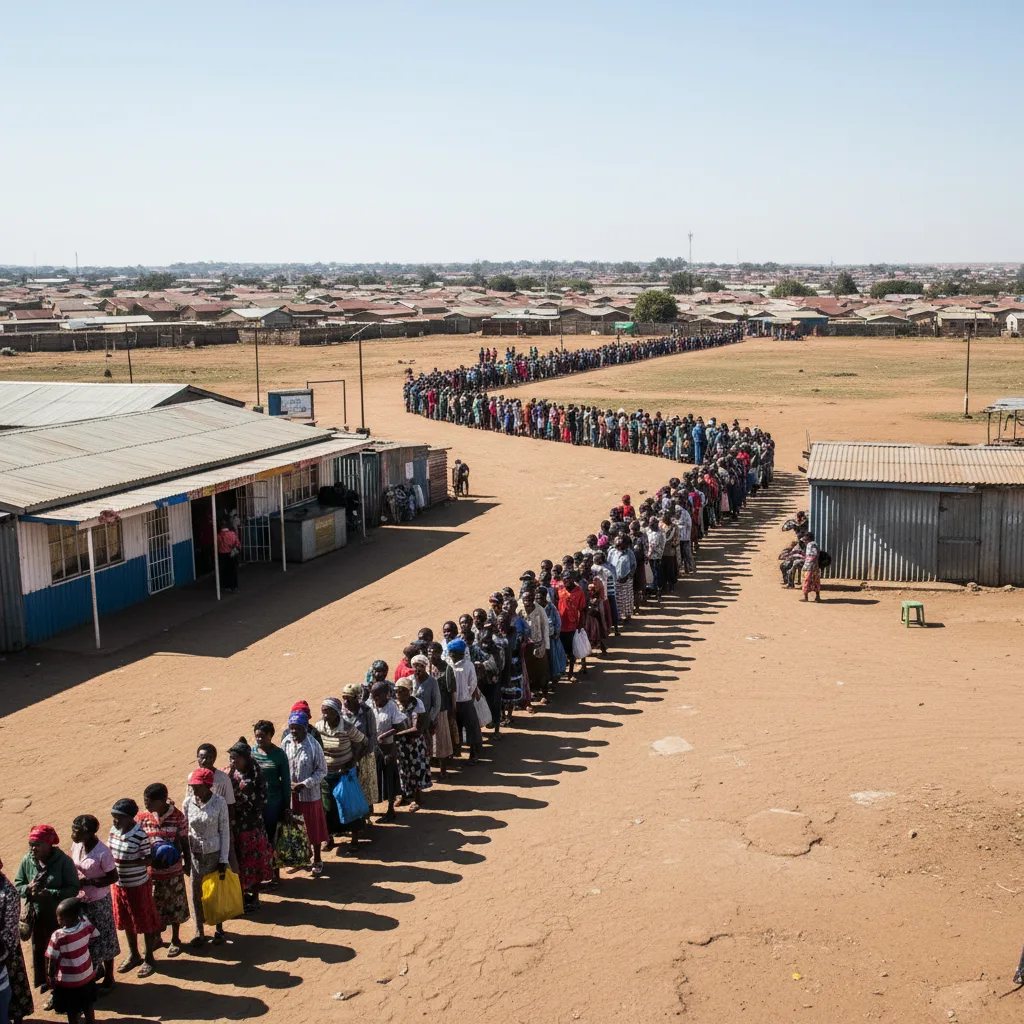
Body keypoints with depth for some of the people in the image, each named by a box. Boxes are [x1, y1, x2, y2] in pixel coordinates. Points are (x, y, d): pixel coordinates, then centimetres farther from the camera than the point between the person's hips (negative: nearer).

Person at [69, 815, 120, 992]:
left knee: (102, 940, 9)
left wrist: (89, 882, -26)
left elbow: (113, 877, -18)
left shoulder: (102, 853, -27)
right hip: (80, 900, 6)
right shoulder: (76, 845, -7)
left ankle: (109, 979, 26)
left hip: (98, 902, -6)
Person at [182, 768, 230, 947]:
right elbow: (183, 830, 3)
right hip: (194, 855, 2)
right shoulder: (188, 802, -7)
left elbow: (225, 832, -9)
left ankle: (219, 928, 29)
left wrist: (223, 860, -9)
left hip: (214, 854, -2)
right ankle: (199, 932, 23)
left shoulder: (220, 802, -14)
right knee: (196, 894, 9)